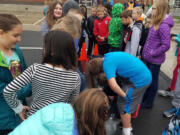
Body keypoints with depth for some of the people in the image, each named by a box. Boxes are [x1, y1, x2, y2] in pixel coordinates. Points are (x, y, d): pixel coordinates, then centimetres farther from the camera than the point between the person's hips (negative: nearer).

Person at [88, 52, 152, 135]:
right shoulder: (109, 56, 10)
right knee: (132, 103, 23)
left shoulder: (107, 64, -18)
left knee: (124, 105, 3)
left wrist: (124, 96, -15)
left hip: (138, 81, -10)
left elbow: (113, 85, -31)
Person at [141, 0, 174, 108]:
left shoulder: (163, 26, -22)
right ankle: (144, 98, 40)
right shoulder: (157, 24, 6)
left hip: (155, 60, -8)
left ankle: (149, 103, 27)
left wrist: (153, 53, -17)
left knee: (153, 81, 8)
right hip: (149, 58, 9)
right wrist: (147, 52, 9)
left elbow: (166, 45, -26)